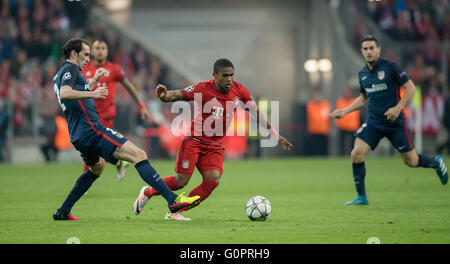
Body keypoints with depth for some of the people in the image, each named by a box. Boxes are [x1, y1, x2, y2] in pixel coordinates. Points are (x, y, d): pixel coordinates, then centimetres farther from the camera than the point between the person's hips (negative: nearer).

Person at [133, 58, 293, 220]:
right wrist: (164, 96, -47)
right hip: (194, 140, -4)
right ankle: (147, 193, 18)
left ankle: (175, 212, -7)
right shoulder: (203, 89, -16)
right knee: (181, 181, -9)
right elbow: (178, 95, -23)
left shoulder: (239, 91, -3)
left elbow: (256, 112, 8)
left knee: (213, 180, -17)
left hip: (215, 146, 4)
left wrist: (274, 134, 11)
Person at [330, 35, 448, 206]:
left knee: (411, 161, 3)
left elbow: (411, 88, -9)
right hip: (373, 122, 5)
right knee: (357, 153, -13)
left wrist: (398, 107, -20)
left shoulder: (390, 67, -10)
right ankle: (361, 197, -2)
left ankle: (437, 163, 36)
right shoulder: (363, 74, 7)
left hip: (395, 122, -5)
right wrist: (344, 111, 14)